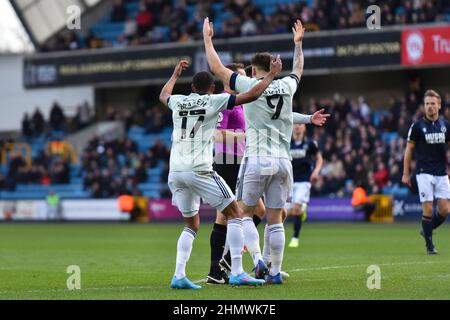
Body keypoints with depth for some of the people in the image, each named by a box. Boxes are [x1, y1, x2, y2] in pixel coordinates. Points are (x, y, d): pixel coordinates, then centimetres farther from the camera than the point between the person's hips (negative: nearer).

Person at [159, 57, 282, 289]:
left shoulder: (178, 102, 15)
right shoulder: (215, 101, 1)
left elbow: (163, 95, 40)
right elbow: (252, 94, -1)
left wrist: (175, 74, 55)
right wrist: (272, 73, 12)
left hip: (175, 172, 6)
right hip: (199, 171, -6)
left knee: (191, 225, 20)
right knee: (235, 215, 3)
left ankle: (179, 276, 5)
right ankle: (237, 273, -7)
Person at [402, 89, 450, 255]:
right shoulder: (417, 126, -3)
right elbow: (409, 149, 2)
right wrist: (405, 173, 0)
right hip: (424, 173, -4)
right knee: (428, 209, -8)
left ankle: (427, 230, 23)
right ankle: (429, 244, 4)